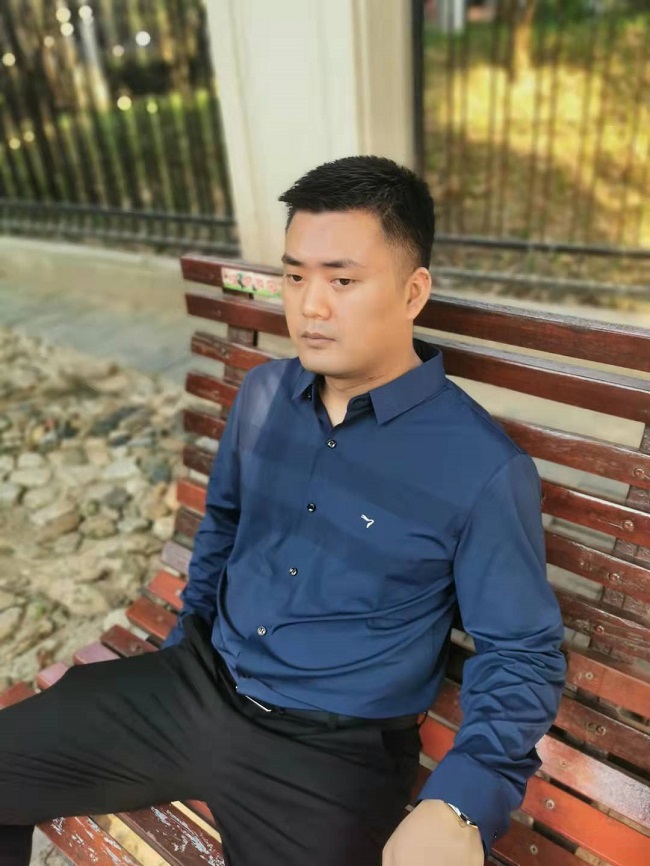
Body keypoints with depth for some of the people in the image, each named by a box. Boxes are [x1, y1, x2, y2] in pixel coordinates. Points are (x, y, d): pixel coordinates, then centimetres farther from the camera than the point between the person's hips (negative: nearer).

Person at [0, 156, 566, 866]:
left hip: (333, 750, -4)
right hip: (196, 683, 5)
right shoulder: (262, 394, -1)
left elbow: (522, 654, -10)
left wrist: (457, 807, -24)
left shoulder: (485, 468, -18)